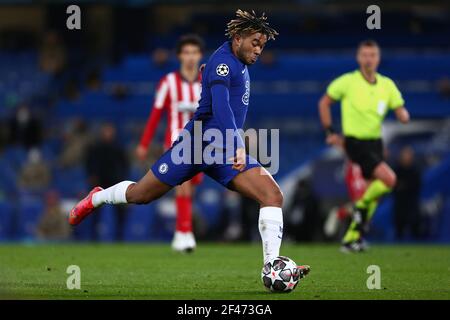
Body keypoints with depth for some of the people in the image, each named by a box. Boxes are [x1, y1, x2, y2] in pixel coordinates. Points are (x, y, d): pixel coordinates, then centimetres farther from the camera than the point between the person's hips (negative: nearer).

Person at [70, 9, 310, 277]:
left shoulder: (240, 64, 13)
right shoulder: (223, 61, -16)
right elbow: (220, 105, -31)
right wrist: (237, 147, -42)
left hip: (228, 149, 8)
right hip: (200, 142, -7)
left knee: (273, 196, -15)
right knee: (139, 195, 7)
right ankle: (97, 198, 37)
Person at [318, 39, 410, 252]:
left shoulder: (387, 85, 4)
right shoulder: (347, 82, -7)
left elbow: (401, 114, 2)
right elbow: (324, 103, 3)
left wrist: (403, 115, -22)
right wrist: (330, 132, -1)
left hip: (375, 142, 6)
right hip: (355, 142, -6)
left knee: (373, 190, 6)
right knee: (389, 179, -22)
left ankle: (352, 238, 17)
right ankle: (361, 206, 3)